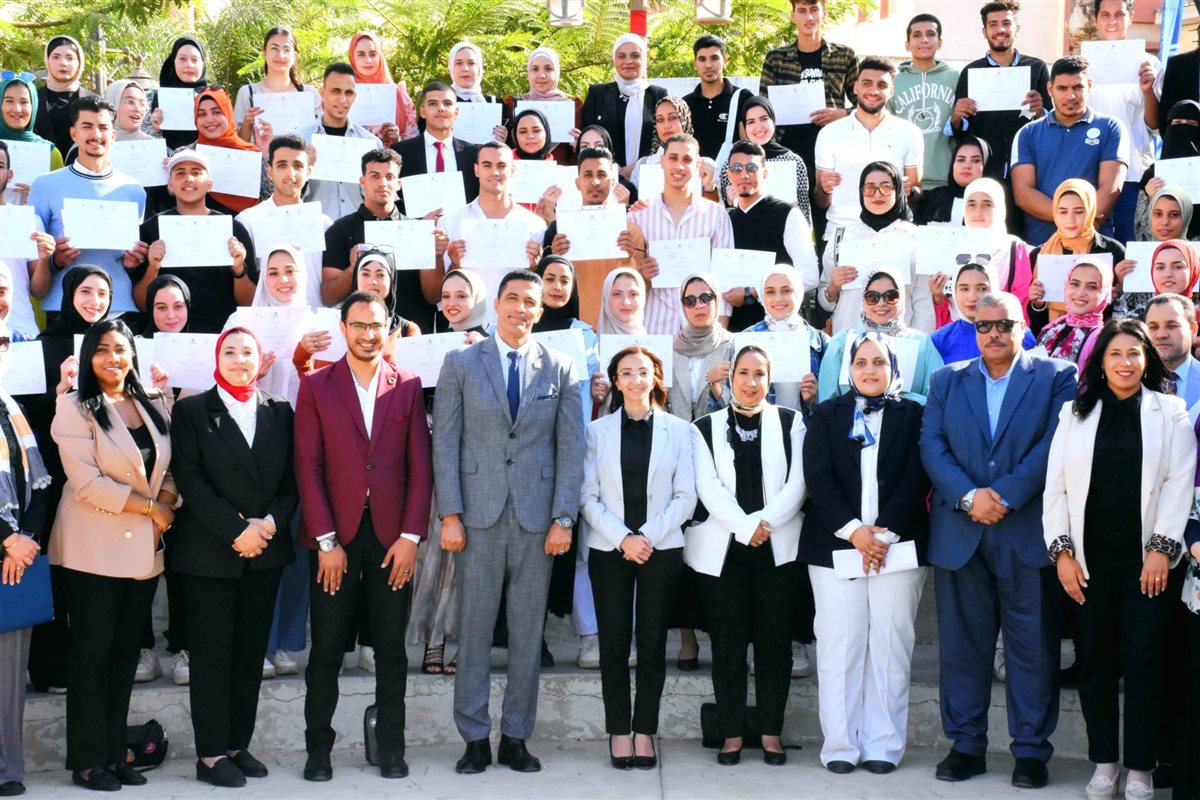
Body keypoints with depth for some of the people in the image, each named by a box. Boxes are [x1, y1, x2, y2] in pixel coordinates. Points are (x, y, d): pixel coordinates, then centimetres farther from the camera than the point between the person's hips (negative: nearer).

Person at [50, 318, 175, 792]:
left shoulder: (155, 404, 9)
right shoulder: (75, 408, -7)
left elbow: (171, 468, 13)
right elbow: (86, 482, -16)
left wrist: (168, 500, -7)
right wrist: (148, 507, -13)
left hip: (144, 550, 5)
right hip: (95, 552, -5)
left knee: (125, 654, 10)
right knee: (92, 653, 1)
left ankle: (115, 753, 18)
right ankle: (88, 761, 9)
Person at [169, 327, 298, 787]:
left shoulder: (280, 413, 11)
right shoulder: (192, 411, 1)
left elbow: (292, 480, 7)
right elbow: (190, 480, -8)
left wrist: (270, 523, -11)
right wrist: (236, 530, -14)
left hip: (265, 551, 4)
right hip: (209, 552, -3)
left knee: (252, 653, 6)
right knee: (212, 653, -1)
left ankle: (238, 746, 14)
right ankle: (211, 754, 4)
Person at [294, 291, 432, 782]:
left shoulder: (407, 387, 6)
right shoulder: (316, 387, 3)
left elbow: (420, 466, 3)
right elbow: (308, 467, -2)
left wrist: (411, 536, -5)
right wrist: (326, 541, -9)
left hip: (392, 535, 1)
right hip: (335, 535, -1)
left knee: (391, 648, 7)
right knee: (326, 649, 4)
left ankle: (391, 747, 16)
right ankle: (318, 749, 13)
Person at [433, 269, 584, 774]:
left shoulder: (560, 369, 7)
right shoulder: (460, 364, 5)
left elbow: (570, 448, 4)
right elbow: (445, 442, 2)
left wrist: (563, 519, -3)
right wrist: (450, 514, -6)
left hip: (536, 515, 1)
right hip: (479, 513, -1)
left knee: (528, 629, 5)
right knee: (474, 625, 2)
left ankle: (515, 737, 14)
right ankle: (474, 738, 11)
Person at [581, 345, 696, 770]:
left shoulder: (679, 430, 4)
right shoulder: (597, 431, 5)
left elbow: (685, 497, 0)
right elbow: (588, 496, 0)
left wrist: (649, 535, -11)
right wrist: (622, 538, -11)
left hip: (661, 549, 0)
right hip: (609, 549, 0)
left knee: (653, 643, 3)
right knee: (614, 643, 3)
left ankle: (644, 731, 11)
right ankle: (618, 731, 11)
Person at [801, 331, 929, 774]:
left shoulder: (913, 416, 8)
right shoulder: (826, 415, 11)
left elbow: (916, 479, 0)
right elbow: (818, 477, 1)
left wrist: (885, 532, -12)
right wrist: (853, 530, -11)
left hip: (898, 546, 0)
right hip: (834, 545, 1)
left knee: (889, 645, -2)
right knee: (839, 645, -2)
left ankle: (883, 744, 5)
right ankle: (840, 744, 4)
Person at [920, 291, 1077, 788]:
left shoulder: (1056, 378, 5)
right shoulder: (947, 382, 13)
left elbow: (1053, 445, -7)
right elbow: (932, 445, 2)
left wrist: (1005, 496, -15)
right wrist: (969, 496, -13)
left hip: (1028, 533, -2)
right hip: (959, 535, 3)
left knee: (1033, 645, 1)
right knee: (962, 643, 7)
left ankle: (1031, 749, 10)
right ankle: (966, 745, 16)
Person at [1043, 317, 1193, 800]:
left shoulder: (1170, 414, 4)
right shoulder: (1075, 413, 8)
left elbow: (1179, 485, -2)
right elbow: (1056, 487, 5)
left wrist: (1161, 549, -10)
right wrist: (1062, 551, -2)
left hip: (1147, 559, -2)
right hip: (1091, 557, 2)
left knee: (1144, 662, -1)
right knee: (1095, 660, 6)